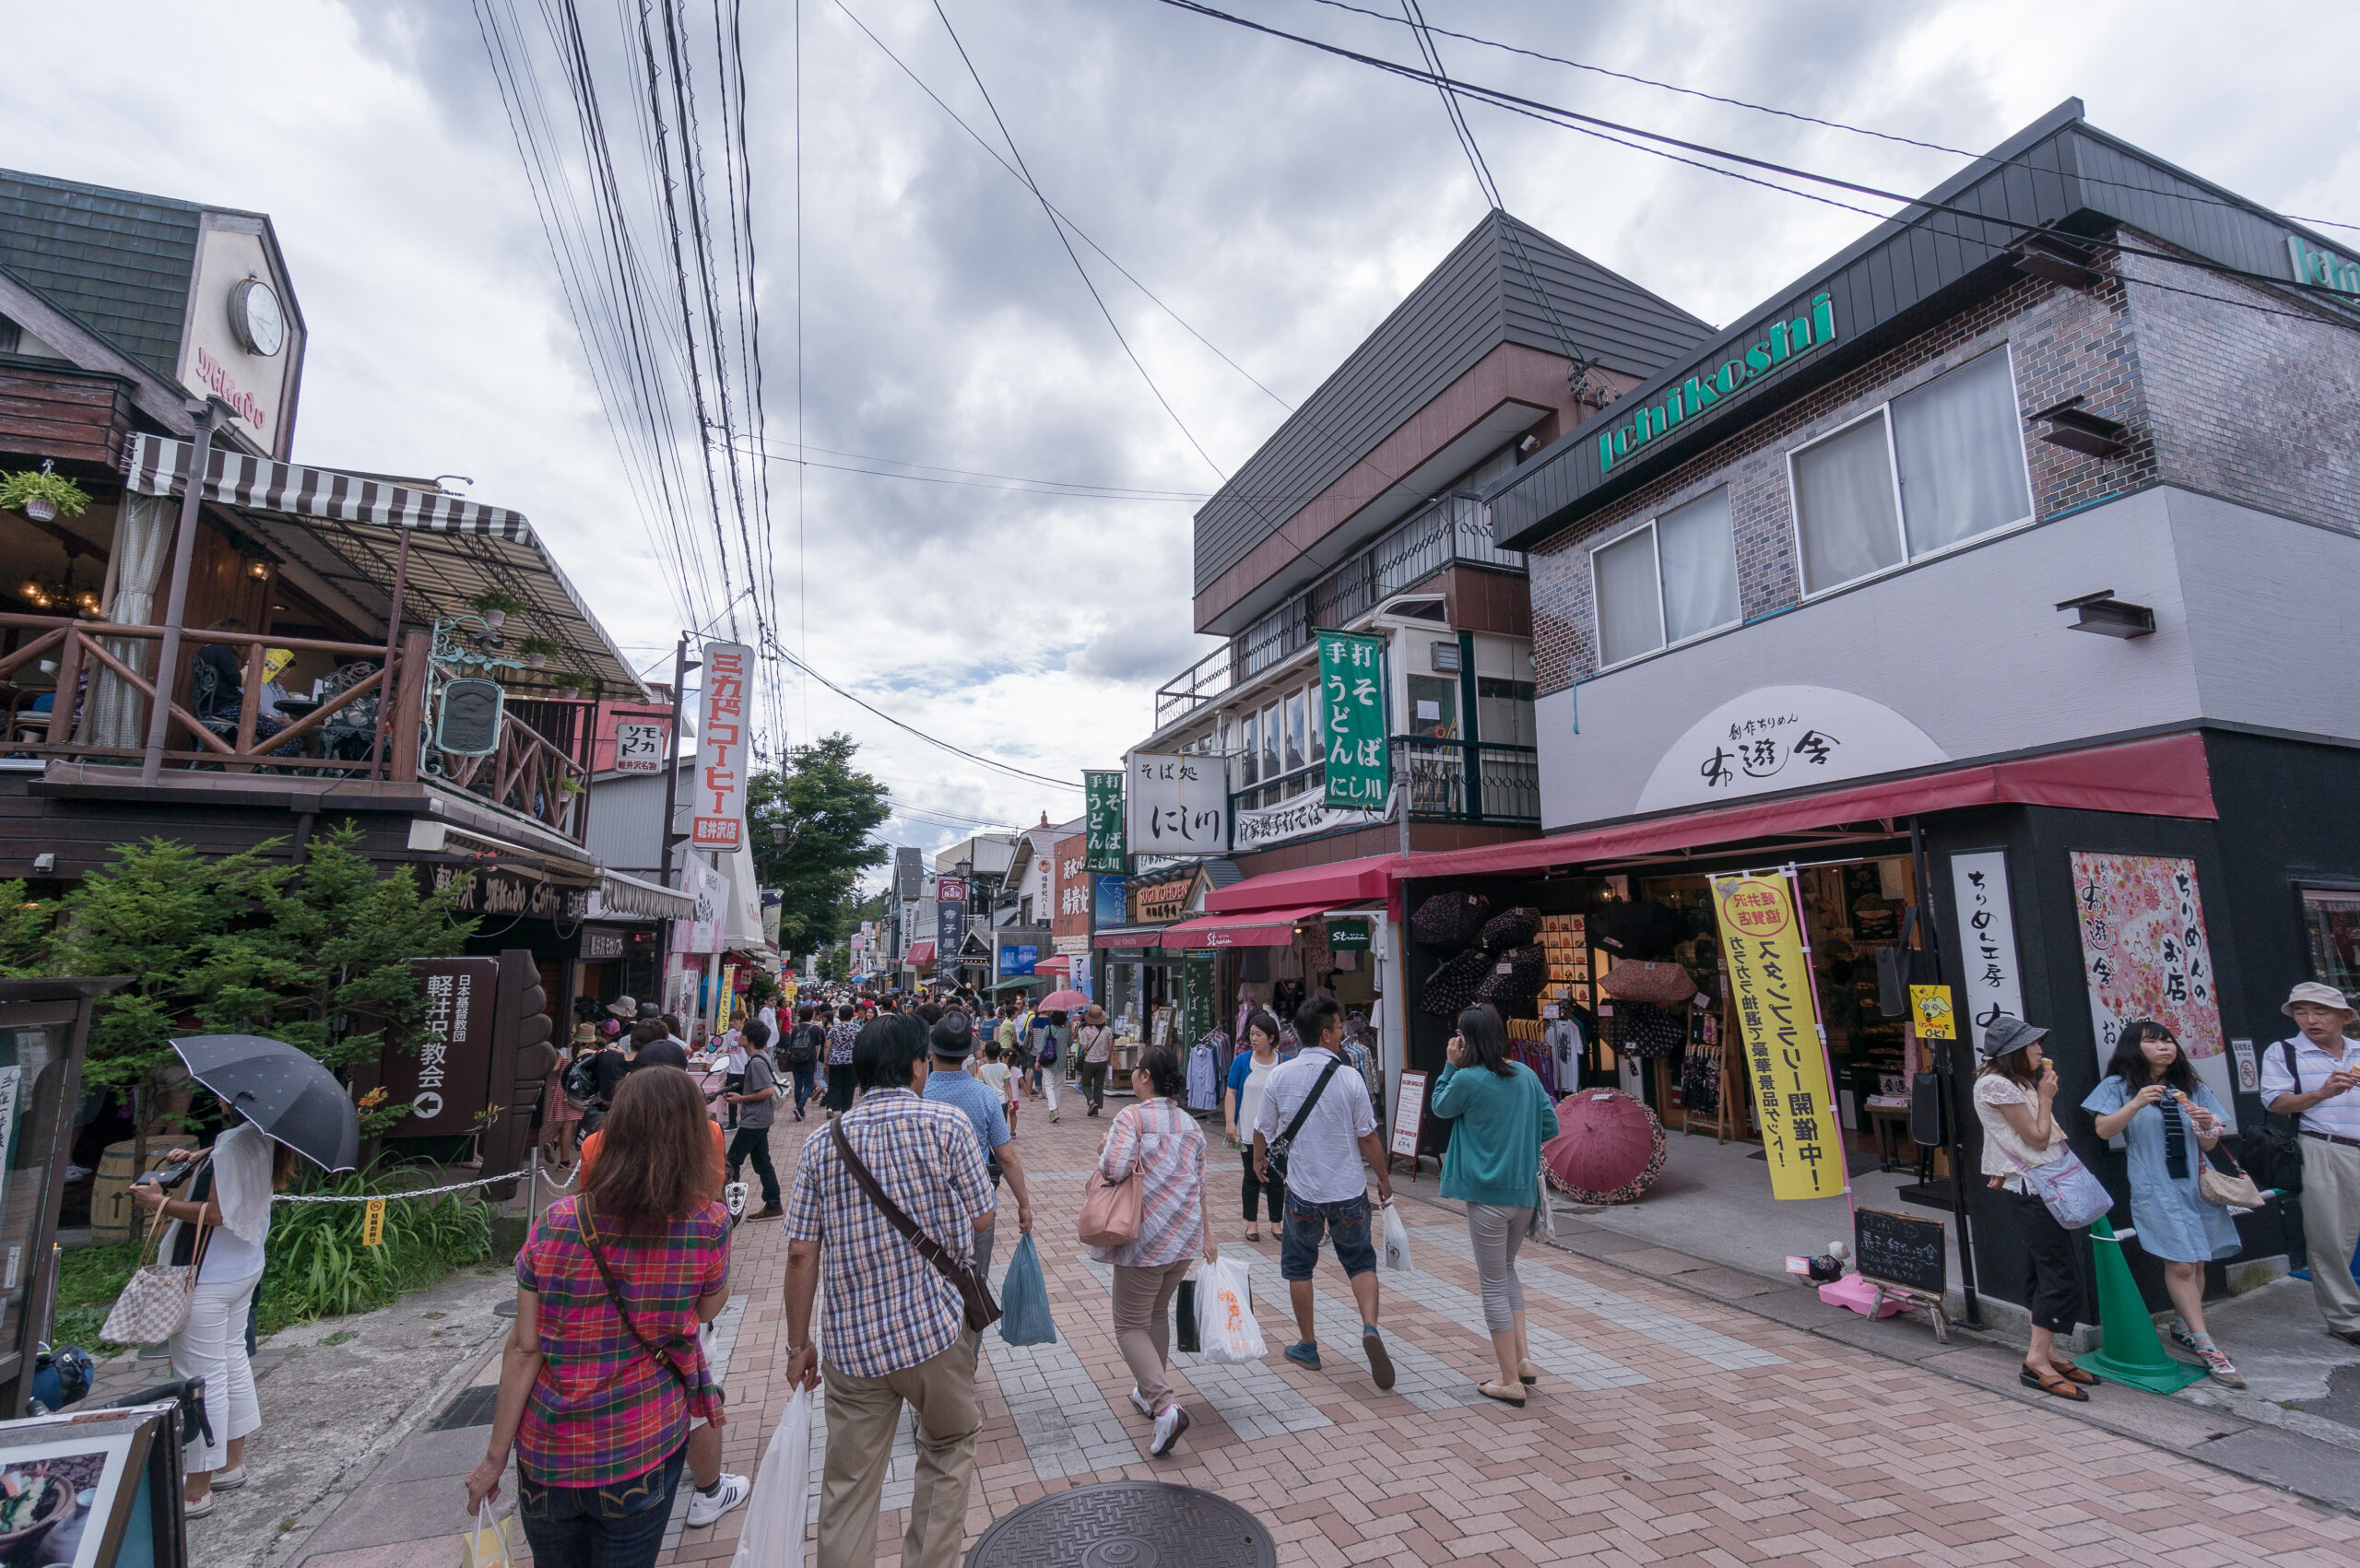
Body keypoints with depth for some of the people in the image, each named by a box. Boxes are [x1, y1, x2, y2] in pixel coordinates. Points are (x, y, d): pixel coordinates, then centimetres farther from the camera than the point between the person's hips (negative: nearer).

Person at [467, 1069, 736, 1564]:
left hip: (546, 1455, 3)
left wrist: (495, 1456, 3)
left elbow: (524, 1349, -8)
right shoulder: (709, 1226, -17)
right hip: (641, 1452, -3)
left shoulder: (554, 1225, -12)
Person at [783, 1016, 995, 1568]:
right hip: (936, 1329, -2)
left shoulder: (822, 1143, -2)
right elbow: (981, 1218, -4)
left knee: (849, 1487, 16)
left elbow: (801, 1254, -1)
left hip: (851, 1342, 3)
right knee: (949, 1449, 23)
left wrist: (798, 1344, 9)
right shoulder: (947, 1124, -12)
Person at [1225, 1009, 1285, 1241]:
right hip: (1248, 1132, 0)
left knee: (1276, 1178, 8)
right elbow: (1231, 1093, -1)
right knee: (1252, 1178, 9)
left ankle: (1276, 1223, 23)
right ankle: (1251, 1223, 23)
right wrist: (1230, 1122, -9)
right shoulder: (1242, 1060, -4)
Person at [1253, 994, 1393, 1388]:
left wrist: (1258, 1160, 24)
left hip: (1302, 1190, 1)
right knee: (1360, 1261, 17)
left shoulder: (1281, 1075, -8)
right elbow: (1368, 1137, -8)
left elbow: (1263, 1129, 3)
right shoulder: (1349, 1078, -13)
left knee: (1298, 1266, 18)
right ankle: (1370, 1326, -3)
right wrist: (1384, 1179, 7)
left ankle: (1308, 1346, 27)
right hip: (1349, 1190, -1)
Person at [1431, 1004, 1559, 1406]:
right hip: (1524, 1191, 6)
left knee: (1493, 1284, 6)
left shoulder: (1467, 1079, -16)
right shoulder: (1526, 1075, 1)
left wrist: (1450, 1066, -2)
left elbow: (1440, 1108, 2)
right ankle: (1524, 1358, 20)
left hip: (1486, 1195, -6)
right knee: (1506, 1270, 25)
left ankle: (1511, 1382, 12)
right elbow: (1550, 1126, 6)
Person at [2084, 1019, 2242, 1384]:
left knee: (2197, 1261, 5)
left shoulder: (2192, 1088, 13)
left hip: (2195, 1183, 5)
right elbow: (2104, 1130, -9)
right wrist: (2136, 1104, -20)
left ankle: (2184, 1326, 21)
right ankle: (2206, 1347, -4)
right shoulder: (2118, 1086, 1)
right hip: (2154, 1188, -4)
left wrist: (2207, 1125, -8)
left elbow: (2208, 1146, 13)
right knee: (2180, 1264, -9)